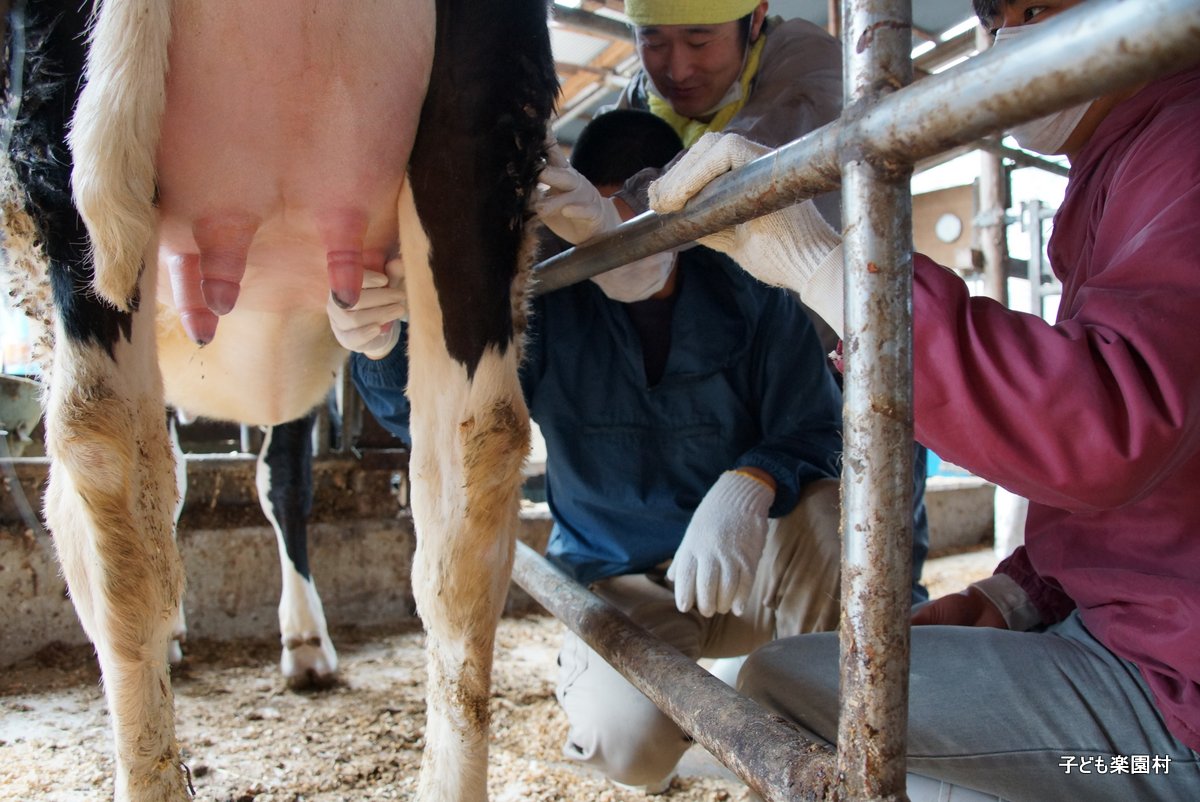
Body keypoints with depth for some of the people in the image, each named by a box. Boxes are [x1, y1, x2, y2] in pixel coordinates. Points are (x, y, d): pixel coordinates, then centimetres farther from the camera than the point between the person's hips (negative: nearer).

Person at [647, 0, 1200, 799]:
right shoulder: (1119, 169, 15)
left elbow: (1111, 430, -35)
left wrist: (819, 259, -32)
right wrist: (1011, 594, 7)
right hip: (1116, 632, 10)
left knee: (777, 687, -14)